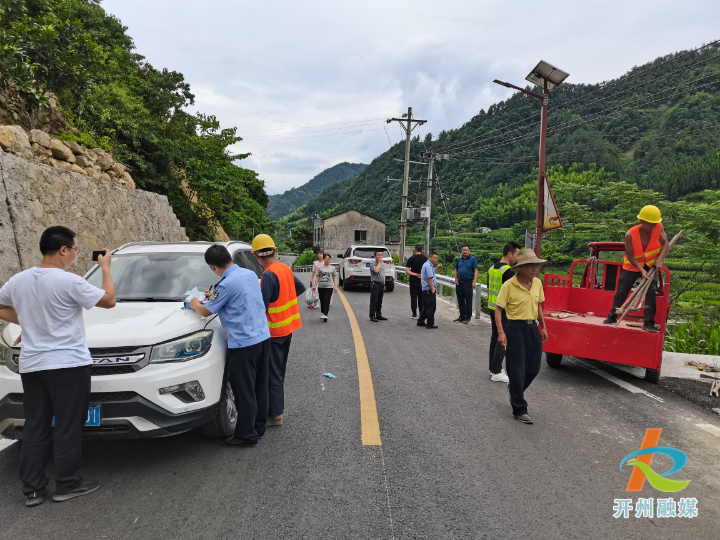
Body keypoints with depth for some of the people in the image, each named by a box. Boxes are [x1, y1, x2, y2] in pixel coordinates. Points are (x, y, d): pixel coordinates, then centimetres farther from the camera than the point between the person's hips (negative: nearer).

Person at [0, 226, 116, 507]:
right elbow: (109, 300, -9)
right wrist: (105, 268, 2)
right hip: (68, 364, -6)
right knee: (68, 428, 6)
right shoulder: (69, 281, -18)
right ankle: (67, 484, 16)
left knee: (35, 428, 14)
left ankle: (31, 489, 21)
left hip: (31, 365, 6)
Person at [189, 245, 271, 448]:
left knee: (244, 391, 4)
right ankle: (259, 426, 31)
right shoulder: (251, 274, 6)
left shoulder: (227, 284, -18)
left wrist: (195, 304, 16)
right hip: (262, 337, 8)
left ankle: (246, 436, 14)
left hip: (243, 343, -8)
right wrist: (215, 297, 25)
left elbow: (206, 311, -4)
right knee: (259, 386, 18)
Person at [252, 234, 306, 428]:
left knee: (273, 373, 0)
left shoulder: (269, 275, -22)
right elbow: (300, 288, 17)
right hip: (288, 327, 9)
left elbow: (262, 307, -23)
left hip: (274, 331, -9)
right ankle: (277, 407, 33)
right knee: (279, 370, 20)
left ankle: (275, 414, 6)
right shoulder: (285, 268, 4)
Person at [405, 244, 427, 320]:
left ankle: (414, 314, 2)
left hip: (413, 280, -2)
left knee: (413, 297, 3)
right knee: (421, 297, 12)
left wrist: (414, 274, -14)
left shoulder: (411, 259, -8)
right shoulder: (425, 259, -1)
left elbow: (407, 271, -14)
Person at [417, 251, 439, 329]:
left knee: (425, 307, 17)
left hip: (425, 290, 11)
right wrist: (432, 288, -22)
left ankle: (420, 322, 24)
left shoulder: (427, 265, 18)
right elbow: (430, 278, -22)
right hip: (429, 290, -11)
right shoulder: (428, 266, -16)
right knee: (431, 307, -6)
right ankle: (430, 324, -2)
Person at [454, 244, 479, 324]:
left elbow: (475, 271, -5)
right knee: (460, 301, 11)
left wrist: (474, 282, -14)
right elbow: (456, 270, 17)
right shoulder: (459, 259, 12)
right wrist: (456, 279, 5)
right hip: (459, 283, 5)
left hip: (468, 283, -5)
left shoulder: (473, 259, -2)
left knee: (468, 301, -1)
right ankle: (462, 316, 21)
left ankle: (468, 317, 6)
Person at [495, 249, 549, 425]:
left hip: (532, 328, 6)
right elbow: (498, 309, -11)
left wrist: (543, 327, 16)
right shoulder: (509, 285, -14)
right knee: (517, 370, -1)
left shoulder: (537, 283, 4)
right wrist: (501, 332, -19)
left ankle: (515, 388, 42)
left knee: (534, 368, 12)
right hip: (515, 329, -6)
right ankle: (519, 410, 12)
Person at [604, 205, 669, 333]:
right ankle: (612, 316, 23)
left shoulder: (658, 227, -18)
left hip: (651, 266, 2)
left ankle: (649, 323, -4)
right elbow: (630, 256, -19)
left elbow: (665, 244, -10)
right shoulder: (630, 235, -25)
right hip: (632, 266, -2)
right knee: (621, 292, 1)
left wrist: (660, 259, -26)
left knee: (651, 292, -12)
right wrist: (641, 270, -27)